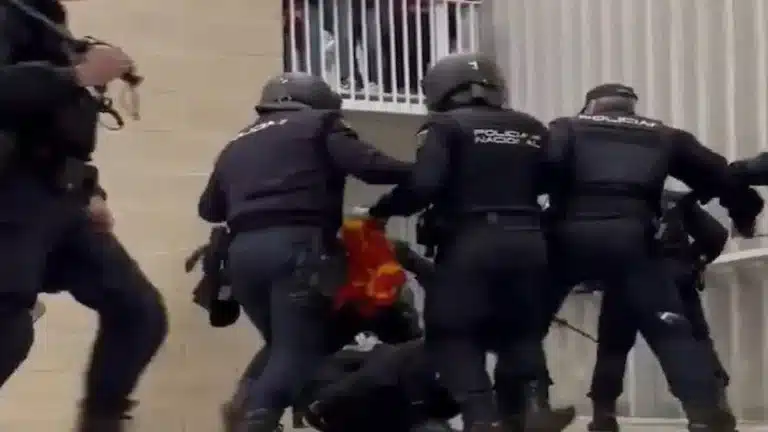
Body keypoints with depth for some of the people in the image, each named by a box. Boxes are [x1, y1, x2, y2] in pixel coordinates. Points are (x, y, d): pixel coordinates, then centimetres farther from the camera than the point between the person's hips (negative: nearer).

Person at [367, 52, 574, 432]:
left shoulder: (445, 126, -2)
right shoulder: (532, 129, 14)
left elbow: (424, 185, -14)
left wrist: (380, 211, -2)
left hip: (472, 243, -5)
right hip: (528, 242, 5)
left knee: (452, 334, 3)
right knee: (518, 331, 21)